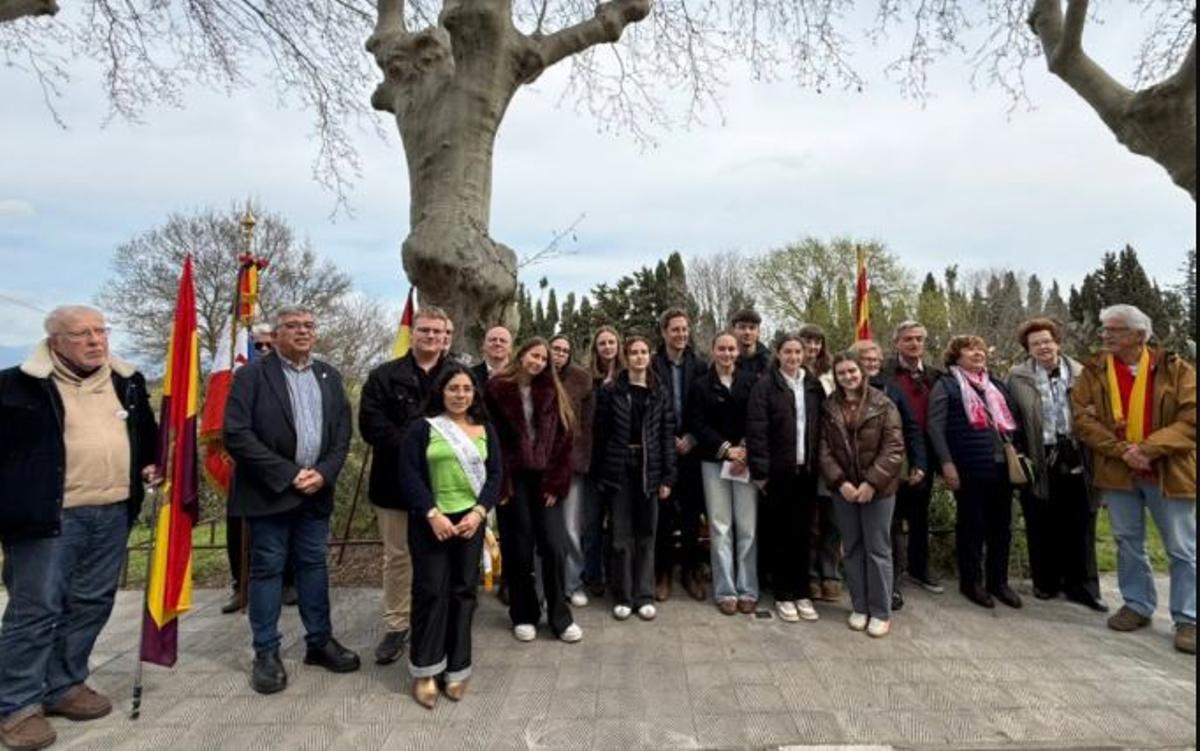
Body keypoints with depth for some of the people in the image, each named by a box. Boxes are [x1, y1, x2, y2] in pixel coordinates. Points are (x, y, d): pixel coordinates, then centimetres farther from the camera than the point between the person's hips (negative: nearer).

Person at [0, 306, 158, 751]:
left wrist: (150, 464, 11)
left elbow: (146, 431, 23)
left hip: (113, 514, 5)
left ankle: (64, 685, 29)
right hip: (50, 516, -5)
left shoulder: (127, 381, 10)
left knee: (91, 605, 13)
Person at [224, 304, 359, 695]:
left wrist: (323, 473, -9)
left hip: (316, 491, 4)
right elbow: (236, 434, -13)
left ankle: (320, 641, 26)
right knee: (267, 569, 6)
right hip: (270, 492, -4)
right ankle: (266, 653, 20)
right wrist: (287, 474, -16)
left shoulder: (330, 376, 9)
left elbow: (342, 432, 7)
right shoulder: (252, 375, -5)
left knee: (314, 564, 13)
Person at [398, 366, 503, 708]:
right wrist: (433, 515, -16)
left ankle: (456, 668, 21)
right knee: (430, 591, -1)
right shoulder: (422, 428, 0)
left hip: (470, 520, 3)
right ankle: (424, 670, 16)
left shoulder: (486, 430, 8)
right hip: (430, 522, -2)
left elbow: (494, 475, 3)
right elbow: (410, 475, -7)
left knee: (463, 591, 7)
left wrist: (478, 513, -11)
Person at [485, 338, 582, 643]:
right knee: (518, 549, 6)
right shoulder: (497, 389, -2)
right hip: (512, 480, -2)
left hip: (544, 479, 2)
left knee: (555, 546, 0)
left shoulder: (553, 393, 7)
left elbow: (562, 439, 3)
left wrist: (556, 482, -4)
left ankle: (560, 617, 16)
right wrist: (499, 482, -11)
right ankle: (523, 616, 23)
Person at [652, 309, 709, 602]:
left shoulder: (699, 366, 6)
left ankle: (690, 570, 21)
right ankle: (662, 572, 15)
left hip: (691, 447, 2)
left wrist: (692, 437, -6)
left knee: (692, 511, 7)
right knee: (662, 510, 2)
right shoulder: (653, 365, -2)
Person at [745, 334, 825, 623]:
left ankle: (801, 592, 24)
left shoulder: (814, 385, 8)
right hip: (778, 472, -3)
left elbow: (822, 427, 10)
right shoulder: (765, 385, -6)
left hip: (807, 471, 4)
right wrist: (760, 471, -13)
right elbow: (756, 430, -10)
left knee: (801, 533, 11)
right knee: (779, 534, 7)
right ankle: (783, 595, 19)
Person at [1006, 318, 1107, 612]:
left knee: (1079, 523, 8)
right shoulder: (1018, 377, -1)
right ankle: (1046, 582, 22)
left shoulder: (1080, 373, 5)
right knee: (1041, 524, 8)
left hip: (1074, 457, 2)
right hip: (1040, 460, -2)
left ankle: (1082, 586, 21)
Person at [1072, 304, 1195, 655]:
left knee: (1182, 549, 5)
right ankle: (1137, 605, 27)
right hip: (1117, 471, 2)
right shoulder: (1094, 372, 1)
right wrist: (1121, 450, -15)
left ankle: (1188, 619, 17)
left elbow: (1190, 419, -11)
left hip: (1169, 471, -2)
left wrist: (1149, 449, -19)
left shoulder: (1175, 369, -4)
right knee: (1128, 543, 12)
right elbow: (1082, 418, -5)